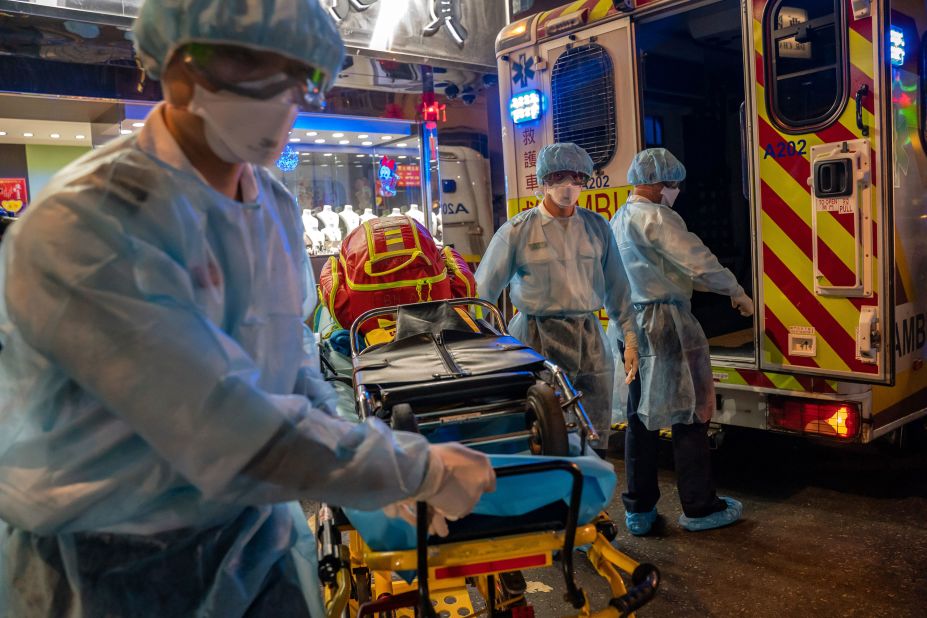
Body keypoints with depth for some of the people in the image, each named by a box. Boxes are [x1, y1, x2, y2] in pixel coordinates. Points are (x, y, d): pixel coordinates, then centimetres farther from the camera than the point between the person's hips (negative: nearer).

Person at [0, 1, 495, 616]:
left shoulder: (279, 209, 0)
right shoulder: (85, 225, -25)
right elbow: (230, 435, -30)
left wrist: (365, 467, -3)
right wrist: (423, 471, -24)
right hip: (114, 568, -5)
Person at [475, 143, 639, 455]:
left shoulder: (597, 227, 10)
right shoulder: (517, 230, -2)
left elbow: (617, 288, 16)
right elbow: (483, 291, 0)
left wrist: (629, 338, 13)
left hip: (590, 341, 4)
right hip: (537, 341, -4)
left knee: (595, 439, 8)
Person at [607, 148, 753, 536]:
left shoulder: (618, 220, 17)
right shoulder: (656, 217, -12)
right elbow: (698, 261, -17)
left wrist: (709, 284, 27)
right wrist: (737, 292, -4)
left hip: (632, 325, 9)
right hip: (666, 324, -9)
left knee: (641, 417, 12)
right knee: (690, 414, 3)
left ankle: (639, 511, 18)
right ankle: (699, 508, 14)